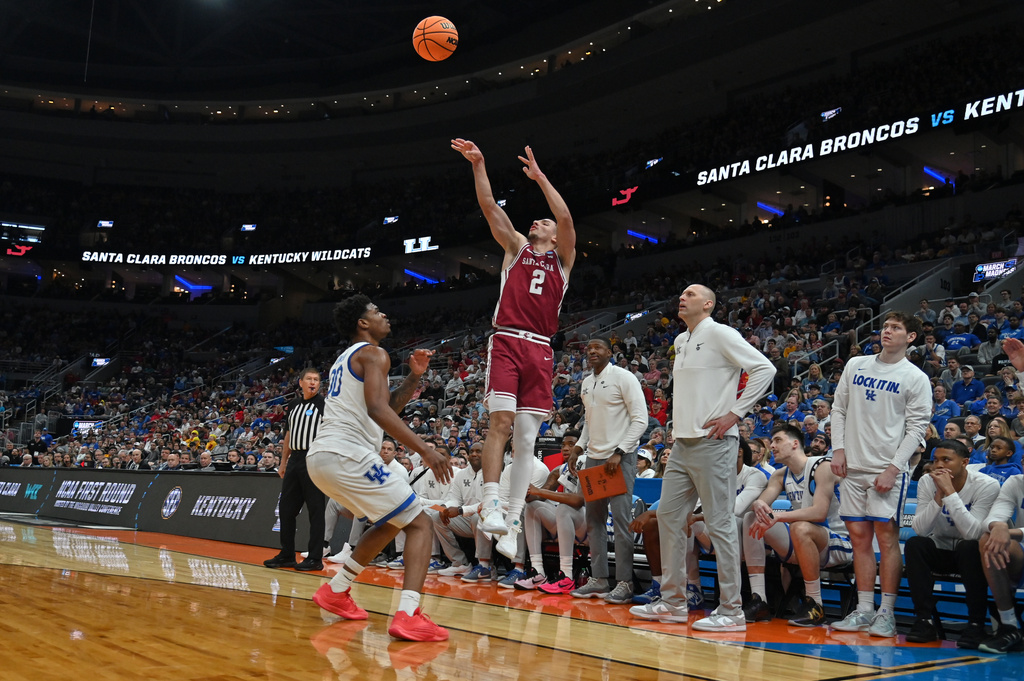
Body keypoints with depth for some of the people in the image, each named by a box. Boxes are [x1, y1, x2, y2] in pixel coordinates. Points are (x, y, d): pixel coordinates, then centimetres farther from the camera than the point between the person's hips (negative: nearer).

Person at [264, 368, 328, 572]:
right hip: (295, 460, 7)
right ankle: (287, 555, 21)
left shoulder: (324, 404, -4)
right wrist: (283, 461, 19)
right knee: (286, 508, 10)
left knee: (316, 510, -3)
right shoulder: (294, 405, 16)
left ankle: (315, 558, 3)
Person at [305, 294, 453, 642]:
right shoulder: (373, 353, -3)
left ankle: (336, 592, 29)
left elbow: (388, 408, 30)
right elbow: (377, 409, -20)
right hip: (348, 455, -10)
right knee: (420, 523, -5)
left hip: (320, 457, 10)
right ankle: (407, 616, -21)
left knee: (391, 522, 27)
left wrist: (414, 377, 18)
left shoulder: (346, 358, 27)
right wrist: (424, 450, -24)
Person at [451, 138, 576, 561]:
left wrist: (540, 177, 1)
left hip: (540, 351, 1)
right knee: (500, 421, -17)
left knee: (526, 438, 0)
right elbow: (490, 208, 8)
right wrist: (478, 165, -1)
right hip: (506, 342, -1)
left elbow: (566, 217, 0)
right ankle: (490, 506, -21)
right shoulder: (517, 247, 19)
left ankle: (512, 521, 2)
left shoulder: (563, 257, 18)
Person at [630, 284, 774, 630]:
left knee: (720, 523, -6)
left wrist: (734, 413, -14)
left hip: (713, 443, -9)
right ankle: (673, 602, 18)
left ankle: (731, 611, 1)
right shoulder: (680, 341, 18)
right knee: (668, 516, 9)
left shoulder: (720, 333, -7)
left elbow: (764, 369, -13)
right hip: (682, 443, 9)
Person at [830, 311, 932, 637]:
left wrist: (894, 468, -12)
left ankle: (887, 613, 2)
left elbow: (916, 427, -5)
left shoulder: (916, 378, -1)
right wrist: (838, 449, 3)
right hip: (853, 466, 4)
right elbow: (839, 408, 15)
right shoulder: (855, 365, 11)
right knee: (859, 536, 6)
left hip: (888, 469, -4)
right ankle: (864, 610, 12)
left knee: (887, 535, -6)